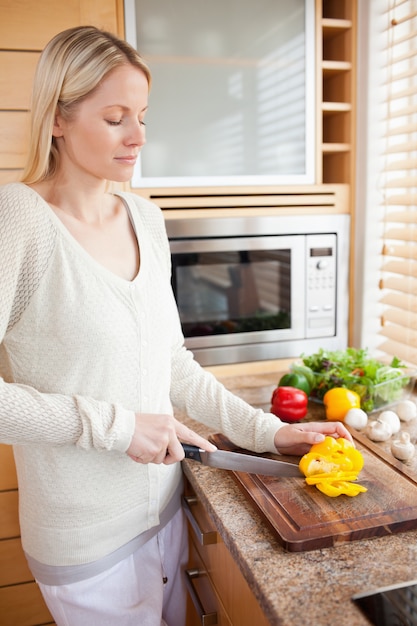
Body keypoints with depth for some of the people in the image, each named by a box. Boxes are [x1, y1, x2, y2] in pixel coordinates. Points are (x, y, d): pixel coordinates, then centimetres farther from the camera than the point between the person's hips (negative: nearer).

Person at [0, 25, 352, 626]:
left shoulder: (146, 217, 2)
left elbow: (172, 359, 6)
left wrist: (264, 430, 1)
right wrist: (112, 424, -23)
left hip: (163, 507, 6)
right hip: (86, 539, -6)